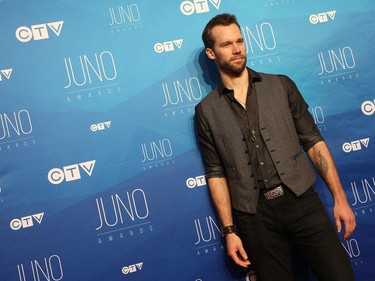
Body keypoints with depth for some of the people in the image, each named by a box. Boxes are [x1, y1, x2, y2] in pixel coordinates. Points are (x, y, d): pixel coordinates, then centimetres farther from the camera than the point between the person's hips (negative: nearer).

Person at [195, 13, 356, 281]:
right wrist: (229, 230, 1)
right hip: (255, 216, 0)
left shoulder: (282, 85, 5)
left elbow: (313, 141, 4)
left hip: (302, 200, 1)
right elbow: (216, 173, 4)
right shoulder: (206, 111, 3)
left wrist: (340, 198, -1)